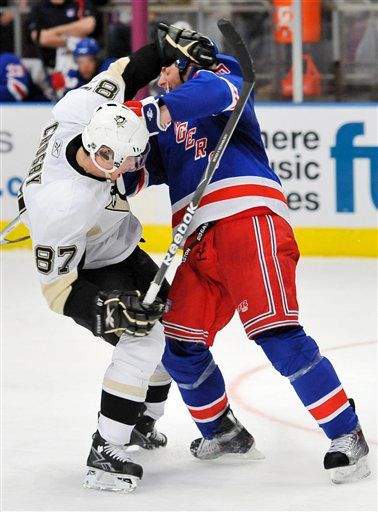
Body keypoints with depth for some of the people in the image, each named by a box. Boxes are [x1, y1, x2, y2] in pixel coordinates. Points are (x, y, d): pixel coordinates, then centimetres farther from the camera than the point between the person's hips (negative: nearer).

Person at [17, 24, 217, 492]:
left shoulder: (81, 108, -28)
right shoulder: (63, 207, -42)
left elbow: (123, 73, -5)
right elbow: (56, 286, -31)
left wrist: (169, 46, -13)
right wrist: (106, 311, -44)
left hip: (119, 248, 9)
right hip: (85, 268, -9)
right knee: (142, 340, -23)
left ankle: (140, 423, 37)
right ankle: (105, 456, -15)